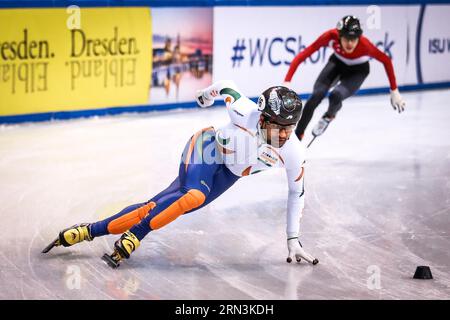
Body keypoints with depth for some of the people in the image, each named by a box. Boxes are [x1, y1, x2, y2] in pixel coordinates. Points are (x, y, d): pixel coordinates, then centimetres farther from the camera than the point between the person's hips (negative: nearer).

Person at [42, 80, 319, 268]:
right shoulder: (246, 113, -31)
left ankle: (91, 231, 1)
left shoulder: (294, 154, -21)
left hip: (227, 174, 4)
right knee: (194, 195, -35)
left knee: (157, 206, -5)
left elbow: (297, 194, -5)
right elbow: (227, 87, -9)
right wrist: (208, 93, 14)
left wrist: (293, 240, -2)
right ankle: (131, 238, -23)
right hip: (208, 147, -4)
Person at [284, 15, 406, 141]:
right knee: (317, 95, -16)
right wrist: (287, 83, -43)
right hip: (338, 63, 2)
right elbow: (302, 55, -36)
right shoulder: (331, 36, -36)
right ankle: (297, 136, 4)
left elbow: (386, 61, -23)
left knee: (336, 95, -26)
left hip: (357, 71, -2)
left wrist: (394, 91, -18)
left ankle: (329, 116, 12)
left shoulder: (364, 45, -38)